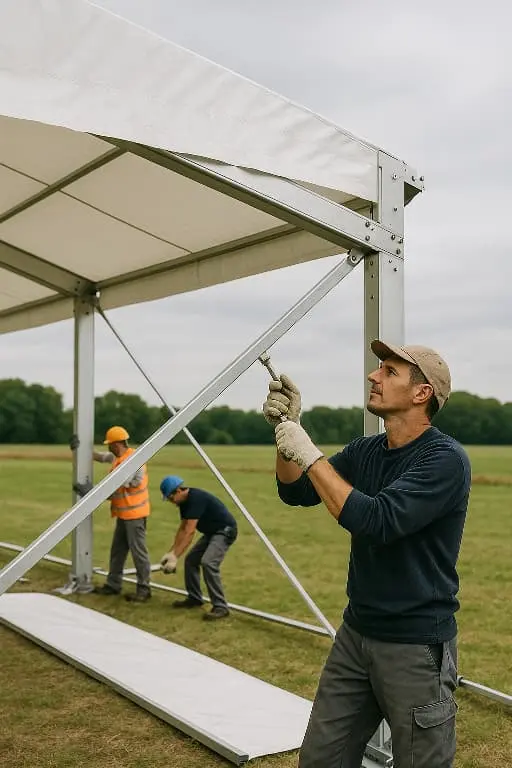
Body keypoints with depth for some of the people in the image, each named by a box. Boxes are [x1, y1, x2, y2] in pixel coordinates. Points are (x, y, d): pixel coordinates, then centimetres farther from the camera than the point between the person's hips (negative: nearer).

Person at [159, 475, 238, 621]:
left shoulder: (196, 499, -26)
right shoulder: (184, 502, 3)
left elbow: (189, 532, -29)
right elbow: (182, 529, 11)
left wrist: (175, 557, -28)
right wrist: (171, 552, 3)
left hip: (225, 530, -10)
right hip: (211, 532, 10)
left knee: (208, 563, -25)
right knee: (191, 560, 7)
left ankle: (220, 607, -21)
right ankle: (194, 598, 21)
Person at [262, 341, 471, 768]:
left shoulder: (445, 459, -18)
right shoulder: (365, 452, 5)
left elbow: (377, 521, -29)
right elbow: (296, 492, 9)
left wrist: (310, 454, -23)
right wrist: (287, 430, -7)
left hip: (417, 648, -6)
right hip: (355, 635, 7)